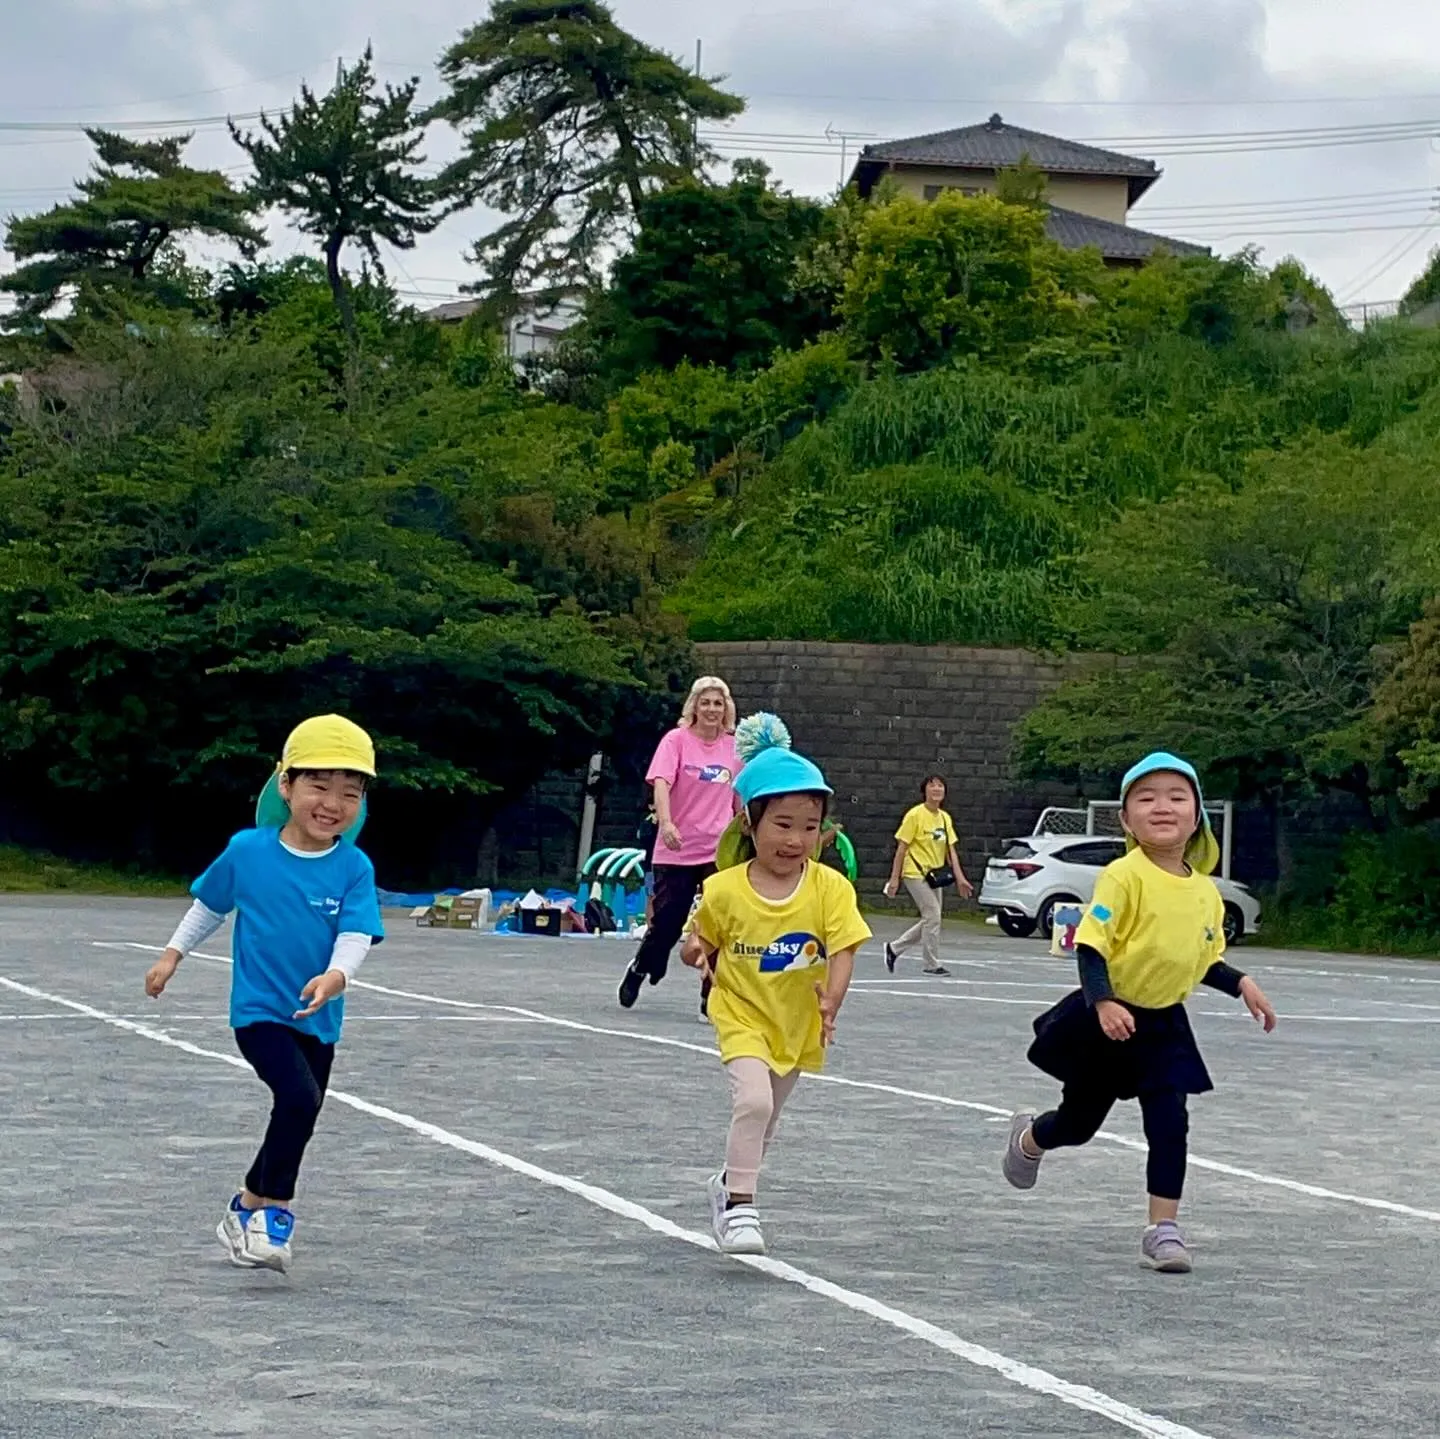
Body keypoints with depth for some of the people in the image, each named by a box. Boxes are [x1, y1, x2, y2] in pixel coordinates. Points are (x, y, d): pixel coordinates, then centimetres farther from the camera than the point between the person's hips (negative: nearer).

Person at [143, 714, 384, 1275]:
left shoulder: (354, 869, -8)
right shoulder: (247, 851, -7)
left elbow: (356, 935, -16)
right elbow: (211, 902, 11)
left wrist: (335, 977, -35)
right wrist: (174, 953, 17)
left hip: (316, 1019, 3)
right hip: (258, 1010, -3)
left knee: (298, 1114, 13)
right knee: (301, 1096, -23)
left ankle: (250, 1207, 35)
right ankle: (273, 1206, -6)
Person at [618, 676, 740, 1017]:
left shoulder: (734, 747, 7)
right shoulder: (677, 740, -3)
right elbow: (661, 784, -15)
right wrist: (666, 823, -31)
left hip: (719, 852, 2)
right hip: (676, 852, -2)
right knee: (666, 925, 5)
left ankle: (712, 1000, 1)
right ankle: (638, 970, 34)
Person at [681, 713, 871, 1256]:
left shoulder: (830, 888, -12)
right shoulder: (725, 890, -12)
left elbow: (843, 950, -17)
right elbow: (701, 941, 3)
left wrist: (831, 998, -34)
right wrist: (696, 951, -19)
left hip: (797, 1021, 3)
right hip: (741, 1013, -3)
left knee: (764, 1121, 19)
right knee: (753, 1100, -25)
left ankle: (728, 1183, 45)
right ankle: (738, 1205, -15)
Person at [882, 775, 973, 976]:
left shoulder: (945, 818, 9)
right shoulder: (915, 815, -10)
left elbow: (951, 850, 10)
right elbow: (901, 847, -10)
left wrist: (959, 878, 2)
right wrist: (894, 878, -13)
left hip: (935, 875, 7)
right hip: (916, 873, -7)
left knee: (930, 920, 9)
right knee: (933, 916, -11)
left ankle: (894, 949, 24)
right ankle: (932, 964, 0)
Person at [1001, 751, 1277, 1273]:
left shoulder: (1206, 891, 0)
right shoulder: (1124, 876, -19)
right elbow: (1090, 945, -22)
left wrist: (1240, 984, 0)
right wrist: (1103, 1002, -34)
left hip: (1163, 1024, 4)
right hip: (1108, 1019, -4)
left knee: (1170, 1123, -8)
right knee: (1079, 1121, 12)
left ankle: (1163, 1228, 2)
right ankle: (1029, 1139, 46)